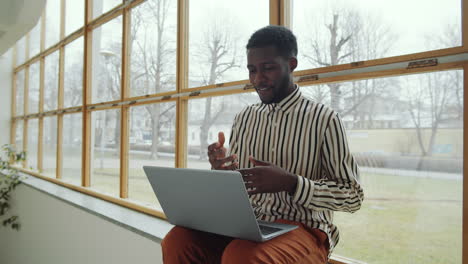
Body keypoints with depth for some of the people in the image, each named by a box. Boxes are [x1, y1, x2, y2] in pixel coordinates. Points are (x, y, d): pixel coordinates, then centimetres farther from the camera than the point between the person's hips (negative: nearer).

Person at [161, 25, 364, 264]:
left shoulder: (324, 119, -4)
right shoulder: (243, 118, 12)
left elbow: (353, 197, -5)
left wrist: (291, 183, -20)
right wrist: (222, 168, -8)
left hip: (302, 229, -4)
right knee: (178, 241, -23)